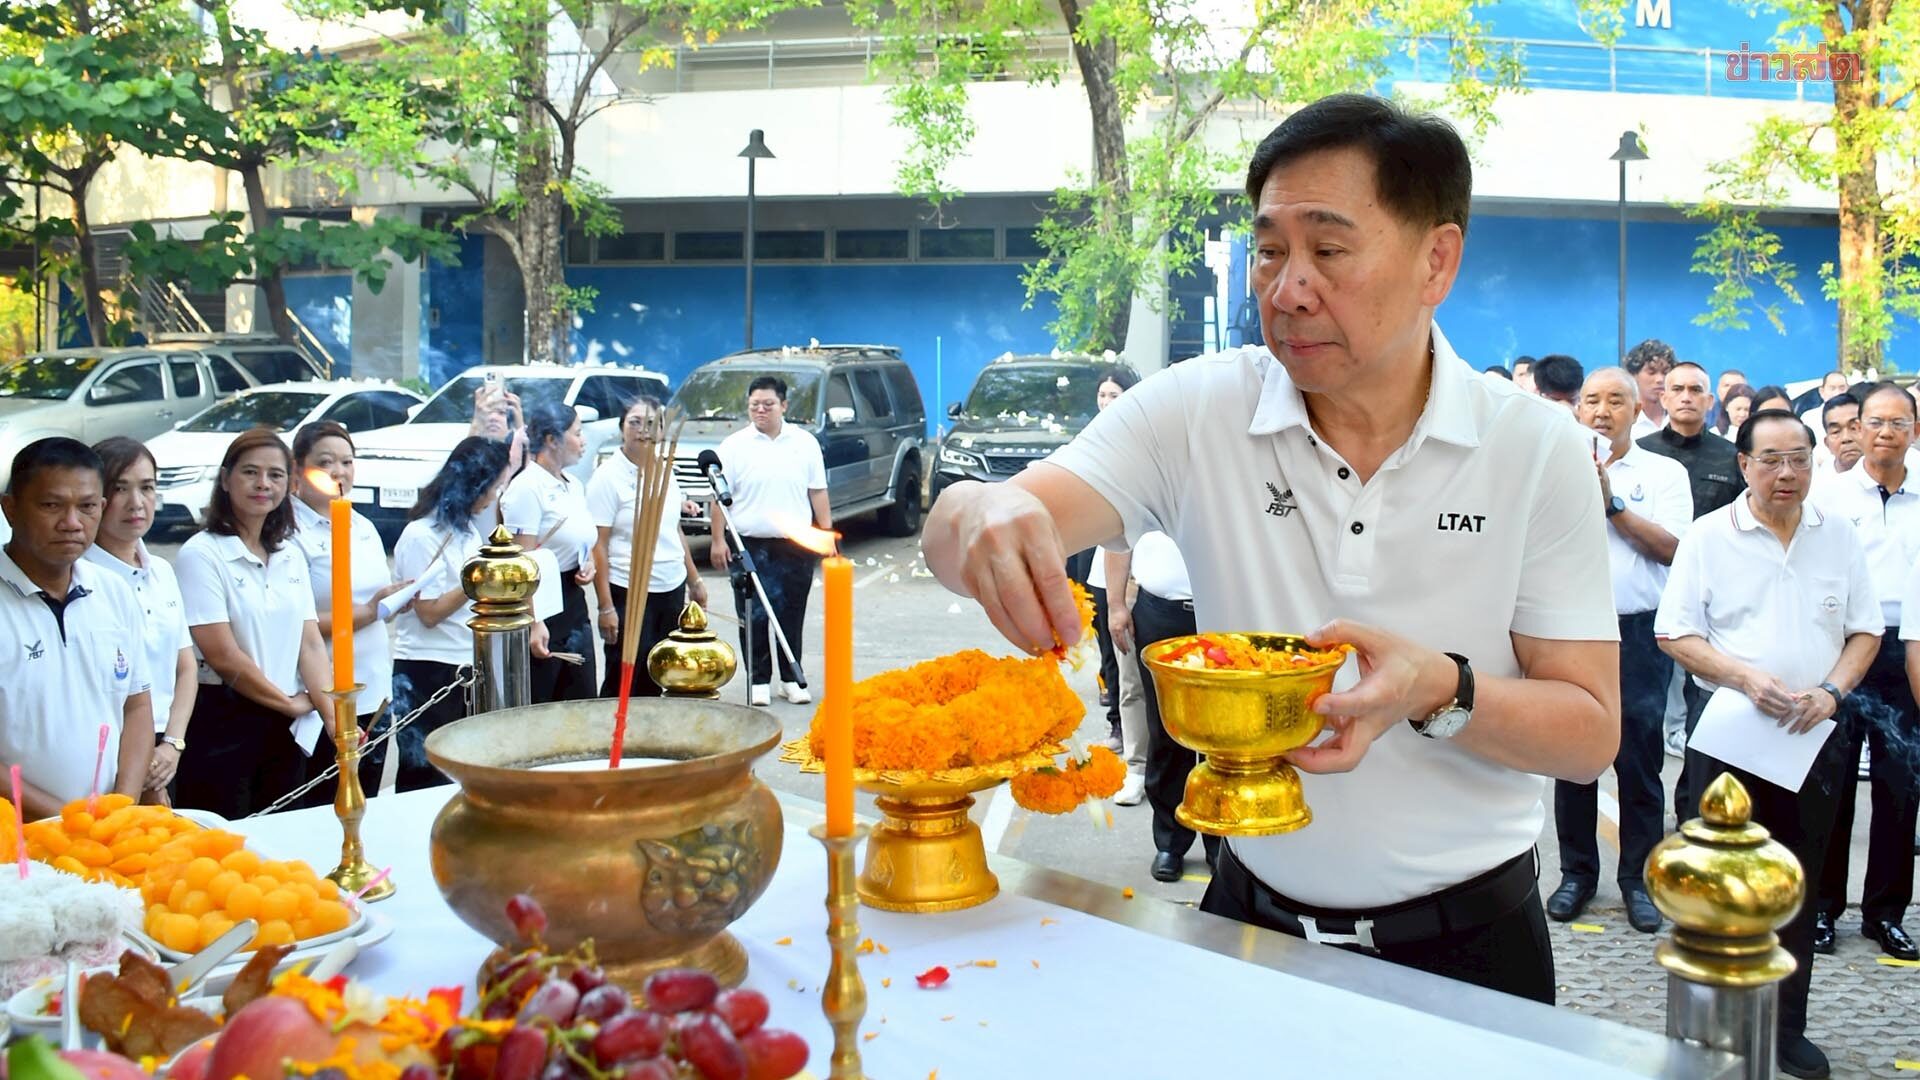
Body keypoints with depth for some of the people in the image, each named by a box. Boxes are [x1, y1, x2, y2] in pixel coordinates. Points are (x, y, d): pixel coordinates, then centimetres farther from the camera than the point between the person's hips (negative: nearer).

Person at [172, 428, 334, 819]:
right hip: (223, 728, -6)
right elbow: (223, 656, -14)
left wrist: (333, 715, -7)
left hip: (285, 730, 6)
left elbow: (310, 644, 6)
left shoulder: (291, 555, 10)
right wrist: (290, 702, -5)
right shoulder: (201, 555, -9)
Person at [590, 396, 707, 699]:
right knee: (623, 685, 0)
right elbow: (598, 546, -13)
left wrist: (694, 580, 19)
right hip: (629, 595, -6)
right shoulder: (608, 477, -10)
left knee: (655, 684, 12)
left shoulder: (664, 471, 9)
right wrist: (606, 607, -18)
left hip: (672, 590, 6)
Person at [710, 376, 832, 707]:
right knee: (753, 618, 1)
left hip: (796, 546, 1)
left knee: (792, 617, 8)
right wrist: (718, 540, -5)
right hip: (750, 546, -1)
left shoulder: (805, 442, 7)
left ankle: (793, 678, 18)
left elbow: (818, 493, 9)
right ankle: (759, 680, 11)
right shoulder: (734, 445, 2)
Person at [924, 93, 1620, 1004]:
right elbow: (957, 537, -18)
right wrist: (979, 518, -42)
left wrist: (1438, 692, -27)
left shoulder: (1539, 449, -10)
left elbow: (1591, 733, -8)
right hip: (1251, 918, 1)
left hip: (1464, 941, 0)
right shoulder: (1196, 410, -10)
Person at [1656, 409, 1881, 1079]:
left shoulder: (1839, 537, 6)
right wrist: (1745, 677, -18)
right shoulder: (1708, 537, -3)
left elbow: (1865, 630, 9)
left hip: (1812, 738, 3)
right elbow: (1675, 634, -5)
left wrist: (1832, 689, -9)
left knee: (1799, 887, 11)